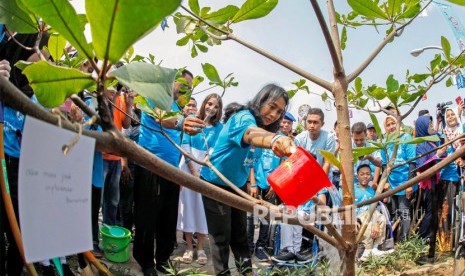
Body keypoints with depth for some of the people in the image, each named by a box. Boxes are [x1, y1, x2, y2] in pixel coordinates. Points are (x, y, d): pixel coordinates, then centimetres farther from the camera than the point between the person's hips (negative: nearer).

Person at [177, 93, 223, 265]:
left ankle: (200, 248, 10)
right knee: (188, 204, 1)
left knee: (203, 207, 2)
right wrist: (193, 169, -11)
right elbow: (185, 144, -3)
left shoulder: (219, 127, 4)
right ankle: (189, 247, 10)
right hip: (189, 167, 0)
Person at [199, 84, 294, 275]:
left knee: (240, 231, 16)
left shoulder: (262, 127, 0)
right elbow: (251, 134, -54)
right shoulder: (244, 117, -27)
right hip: (215, 183, -8)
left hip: (237, 184, 8)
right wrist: (274, 139, -74)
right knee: (221, 234, 0)